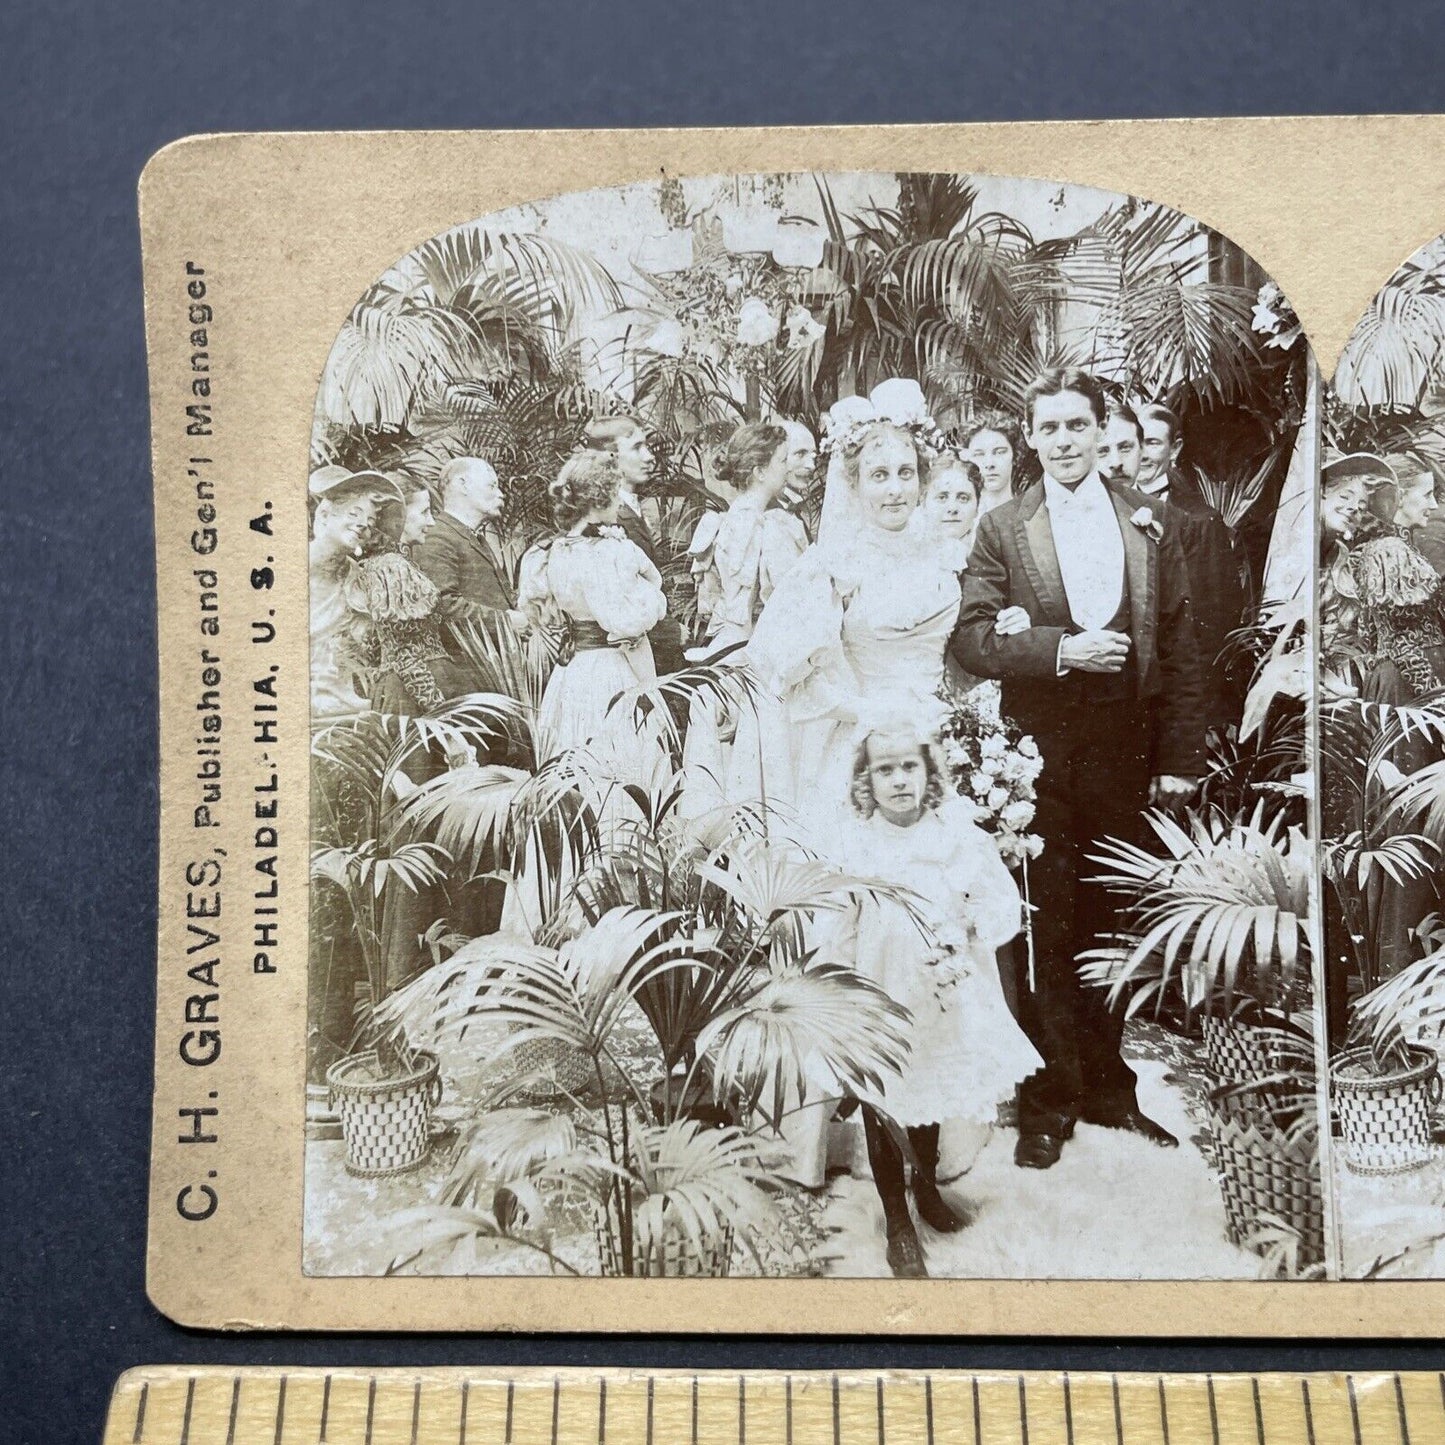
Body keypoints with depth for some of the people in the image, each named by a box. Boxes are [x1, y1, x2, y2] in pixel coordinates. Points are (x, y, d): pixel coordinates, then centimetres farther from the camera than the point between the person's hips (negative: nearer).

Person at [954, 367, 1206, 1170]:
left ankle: (1108, 1087, 27)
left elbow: (1181, 649, 6)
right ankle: (1049, 1100, 17)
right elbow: (971, 637, -5)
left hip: (1126, 756, 2)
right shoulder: (1003, 530, 3)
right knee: (1047, 933, 4)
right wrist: (1061, 650, -18)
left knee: (1113, 927, 11)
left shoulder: (1151, 525, 8)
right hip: (1040, 758, -2)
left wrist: (1180, 761, 1)